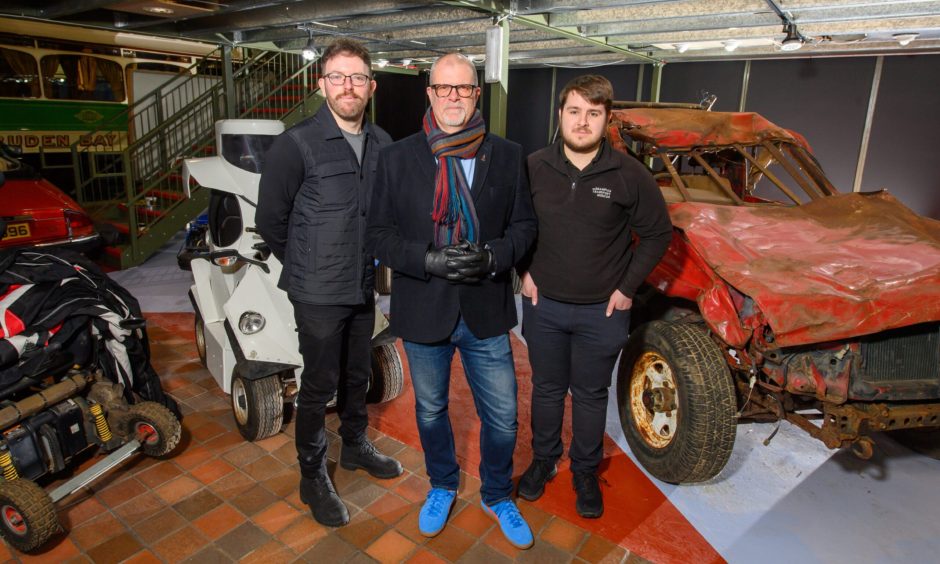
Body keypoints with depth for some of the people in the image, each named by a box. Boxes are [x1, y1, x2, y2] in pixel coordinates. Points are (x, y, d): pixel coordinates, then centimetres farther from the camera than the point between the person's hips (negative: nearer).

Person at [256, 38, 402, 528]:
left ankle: (355, 446, 43)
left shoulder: (381, 144, 2)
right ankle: (313, 477, 28)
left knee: (357, 376, 20)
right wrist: (306, 266, 2)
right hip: (318, 293, -5)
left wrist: (372, 260, 9)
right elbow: (271, 219, -7)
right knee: (320, 386, 7)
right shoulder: (296, 144, -13)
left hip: (364, 287, 5)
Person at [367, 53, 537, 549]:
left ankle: (497, 496, 40)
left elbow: (524, 224, 4)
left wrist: (492, 256, -16)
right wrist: (429, 260, -20)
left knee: (502, 418, 11)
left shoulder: (507, 157, -1)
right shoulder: (396, 158, -4)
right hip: (423, 312, 0)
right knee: (431, 412, 20)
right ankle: (442, 486, 48)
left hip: (487, 313, 1)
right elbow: (379, 233, -4)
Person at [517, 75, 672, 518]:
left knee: (591, 396, 15)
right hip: (544, 304, 2)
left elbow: (657, 233, 0)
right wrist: (525, 272, 0)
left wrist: (627, 286, -5)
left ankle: (585, 472, 36)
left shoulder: (629, 175, -9)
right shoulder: (534, 168, -4)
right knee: (547, 389, 18)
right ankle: (543, 460, 40)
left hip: (602, 311, -1)